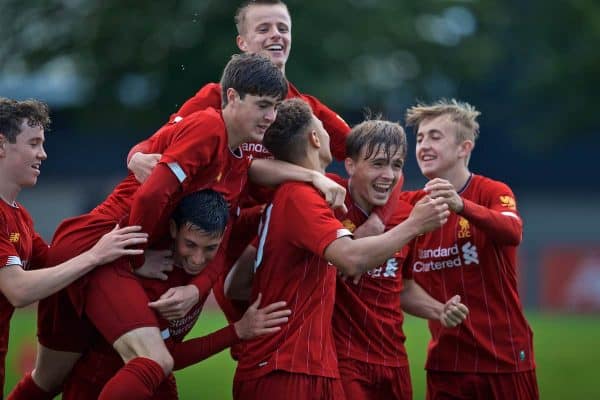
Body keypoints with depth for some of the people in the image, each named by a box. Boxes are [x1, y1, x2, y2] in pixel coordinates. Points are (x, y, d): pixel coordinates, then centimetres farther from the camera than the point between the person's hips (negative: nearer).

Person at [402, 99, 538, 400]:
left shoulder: (493, 192, -6)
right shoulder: (411, 205, 7)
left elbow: (513, 232, -28)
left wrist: (461, 205, -44)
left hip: (504, 359, -4)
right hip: (445, 361, 4)